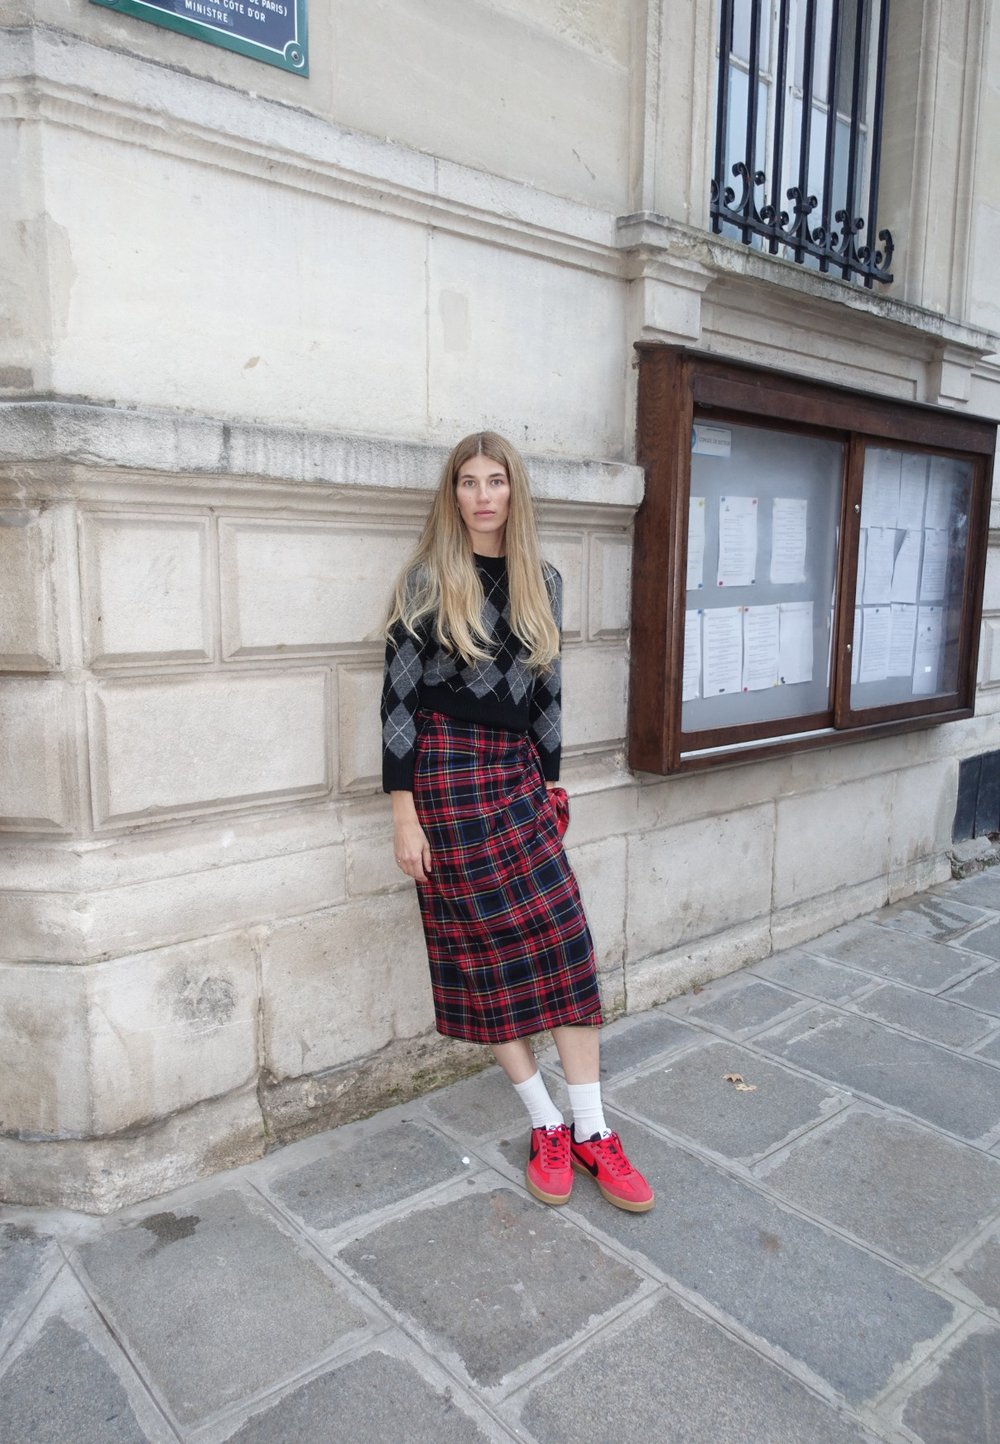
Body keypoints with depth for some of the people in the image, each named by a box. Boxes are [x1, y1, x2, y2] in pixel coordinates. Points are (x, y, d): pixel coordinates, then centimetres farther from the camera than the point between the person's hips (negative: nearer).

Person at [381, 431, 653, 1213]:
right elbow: (399, 697, -6)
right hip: (448, 775, -4)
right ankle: (548, 1126, 19)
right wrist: (404, 814, -9)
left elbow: (547, 691, 14)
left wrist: (548, 784, 14)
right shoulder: (427, 581, -4)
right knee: (486, 954, 3)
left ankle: (593, 1132, 12)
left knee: (567, 943, 0)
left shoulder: (543, 581, 9)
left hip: (519, 775, 4)